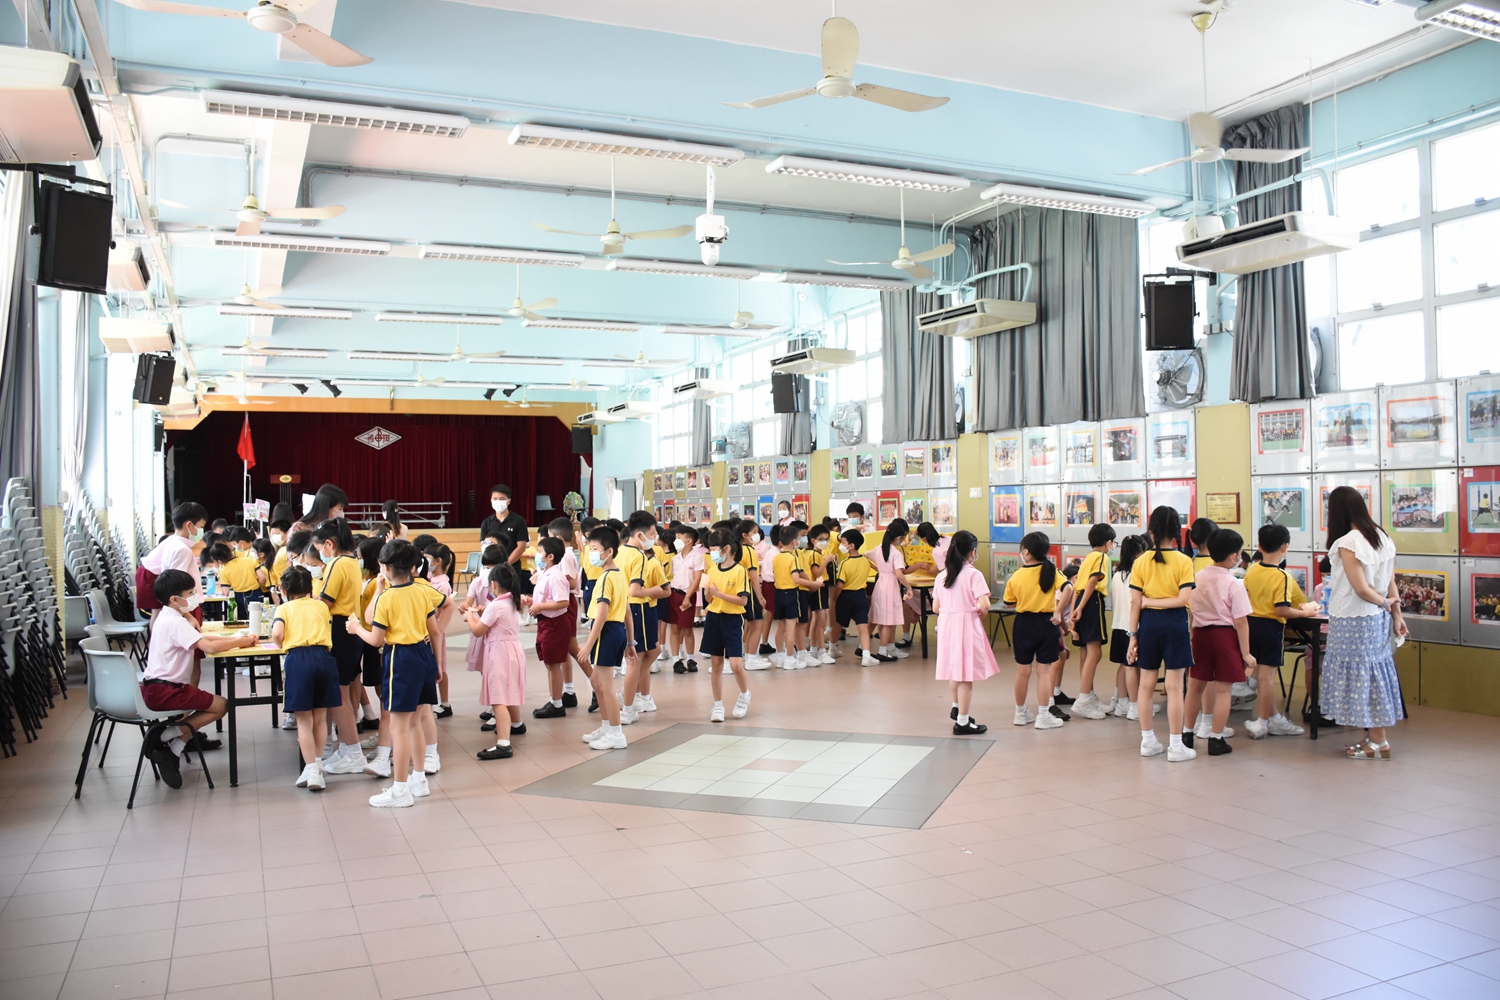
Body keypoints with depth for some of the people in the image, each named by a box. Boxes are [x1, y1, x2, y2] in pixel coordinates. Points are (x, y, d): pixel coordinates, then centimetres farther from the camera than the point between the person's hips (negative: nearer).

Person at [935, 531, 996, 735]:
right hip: (966, 626, -6)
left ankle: (956, 708, 41)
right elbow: (984, 605, -21)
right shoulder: (973, 574, -12)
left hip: (946, 624, 6)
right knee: (966, 675, 2)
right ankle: (962, 722, 8)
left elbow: (936, 607, 4)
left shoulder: (941, 576, 4)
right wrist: (980, 612, 0)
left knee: (955, 668, 24)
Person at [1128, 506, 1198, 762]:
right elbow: (1183, 599, -17)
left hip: (1148, 624, 2)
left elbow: (1135, 602, -3)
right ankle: (1176, 746, 7)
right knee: (1174, 687, 2)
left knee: (1146, 684, 12)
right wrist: (1156, 601, -7)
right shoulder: (1184, 562, -7)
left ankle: (1148, 741, 21)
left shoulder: (1141, 562, -3)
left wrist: (1133, 635, 2)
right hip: (1174, 624, -2)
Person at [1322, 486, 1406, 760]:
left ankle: (1379, 743, 9)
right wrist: (1395, 612, 12)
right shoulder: (1382, 537, 5)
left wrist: (1385, 602, -3)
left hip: (1353, 621, -8)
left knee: (1360, 676, 2)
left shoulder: (1347, 544, -19)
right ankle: (1375, 737, 22)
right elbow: (1390, 581, 7)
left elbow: (1361, 588, -20)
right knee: (1375, 673, 14)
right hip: (1378, 620, 8)